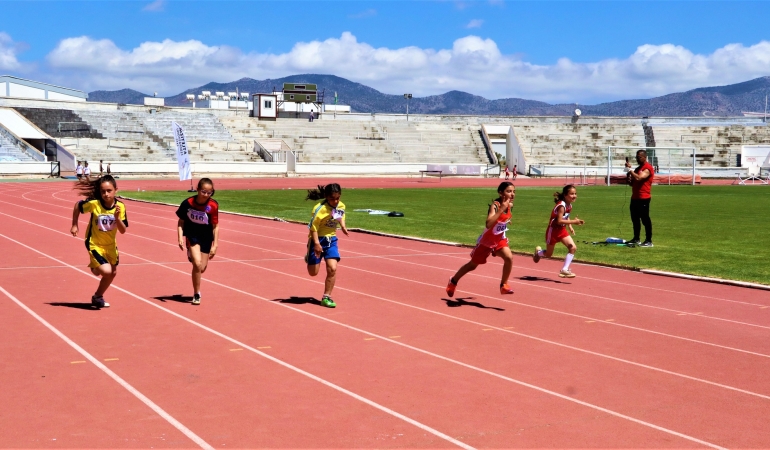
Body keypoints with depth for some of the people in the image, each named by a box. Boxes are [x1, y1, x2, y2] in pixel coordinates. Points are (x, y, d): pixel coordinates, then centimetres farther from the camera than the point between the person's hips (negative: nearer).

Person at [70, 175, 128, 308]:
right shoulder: (94, 203, -23)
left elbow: (123, 230, -15)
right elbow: (77, 206, -4)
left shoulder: (120, 207, -16)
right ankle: (95, 267, 17)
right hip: (95, 244, -5)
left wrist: (117, 217, -31)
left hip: (110, 245, 5)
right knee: (106, 271, -21)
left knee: (113, 273, 16)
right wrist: (74, 225, -2)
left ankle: (98, 297, 41)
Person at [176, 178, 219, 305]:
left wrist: (215, 245, -8)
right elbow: (181, 222, -3)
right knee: (197, 263, -21)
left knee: (202, 268, 7)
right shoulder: (188, 203, -16)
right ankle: (196, 294, -7)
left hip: (206, 237, 2)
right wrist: (180, 238, -14)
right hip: (192, 235, -2)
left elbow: (215, 226, -8)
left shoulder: (213, 205, -16)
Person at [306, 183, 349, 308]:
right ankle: (309, 257, 43)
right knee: (313, 272, 5)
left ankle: (326, 297, 2)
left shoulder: (341, 206, -4)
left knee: (332, 269, -11)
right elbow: (313, 227, -22)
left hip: (331, 239, 4)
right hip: (318, 240, -4)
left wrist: (343, 226, 2)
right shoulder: (320, 209, -24)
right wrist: (316, 243, -29)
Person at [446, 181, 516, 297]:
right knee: (473, 265, 13)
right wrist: (501, 209, -52)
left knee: (509, 257, -22)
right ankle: (453, 281, 36)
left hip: (500, 239, 5)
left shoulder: (509, 205, -8)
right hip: (487, 240, -5)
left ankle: (503, 285, -5)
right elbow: (488, 224, -50)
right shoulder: (495, 205, -30)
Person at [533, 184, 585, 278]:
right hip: (553, 230, -7)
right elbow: (559, 221, -32)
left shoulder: (569, 205, 0)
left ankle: (564, 270, -6)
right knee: (548, 254, 9)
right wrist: (573, 222, -36)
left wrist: (570, 227, 0)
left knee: (573, 248, -11)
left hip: (562, 230, 7)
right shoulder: (561, 206, -26)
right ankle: (538, 252, 45)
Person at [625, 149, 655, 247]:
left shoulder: (648, 168, -11)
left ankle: (649, 241, -4)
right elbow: (632, 183, 25)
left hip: (643, 198, -9)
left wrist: (630, 169, -17)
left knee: (645, 219, -7)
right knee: (635, 219, 13)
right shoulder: (637, 168, 19)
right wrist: (629, 178, 3)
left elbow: (638, 178, -26)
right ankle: (636, 239, 21)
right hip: (635, 197, 9)